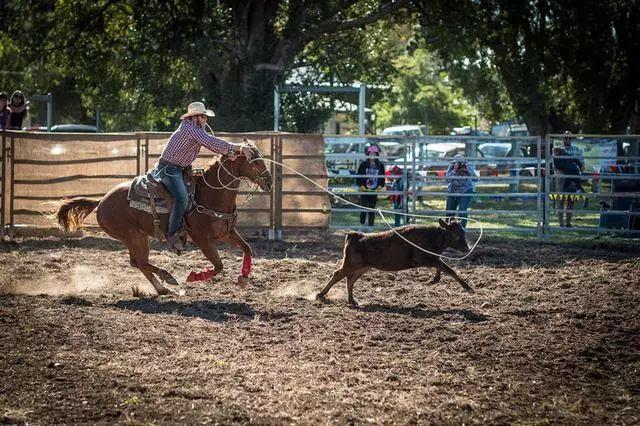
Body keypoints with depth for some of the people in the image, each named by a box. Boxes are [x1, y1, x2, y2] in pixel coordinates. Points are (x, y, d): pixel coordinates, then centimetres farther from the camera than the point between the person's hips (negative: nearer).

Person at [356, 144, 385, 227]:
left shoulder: (380, 165, 5)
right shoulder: (364, 164, 0)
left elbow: (382, 177, 12)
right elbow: (358, 176, 3)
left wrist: (380, 186, 0)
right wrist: (361, 185, -7)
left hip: (374, 191, 2)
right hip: (364, 190, -2)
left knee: (372, 209, 6)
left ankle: (370, 225, 11)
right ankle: (362, 224, 1)